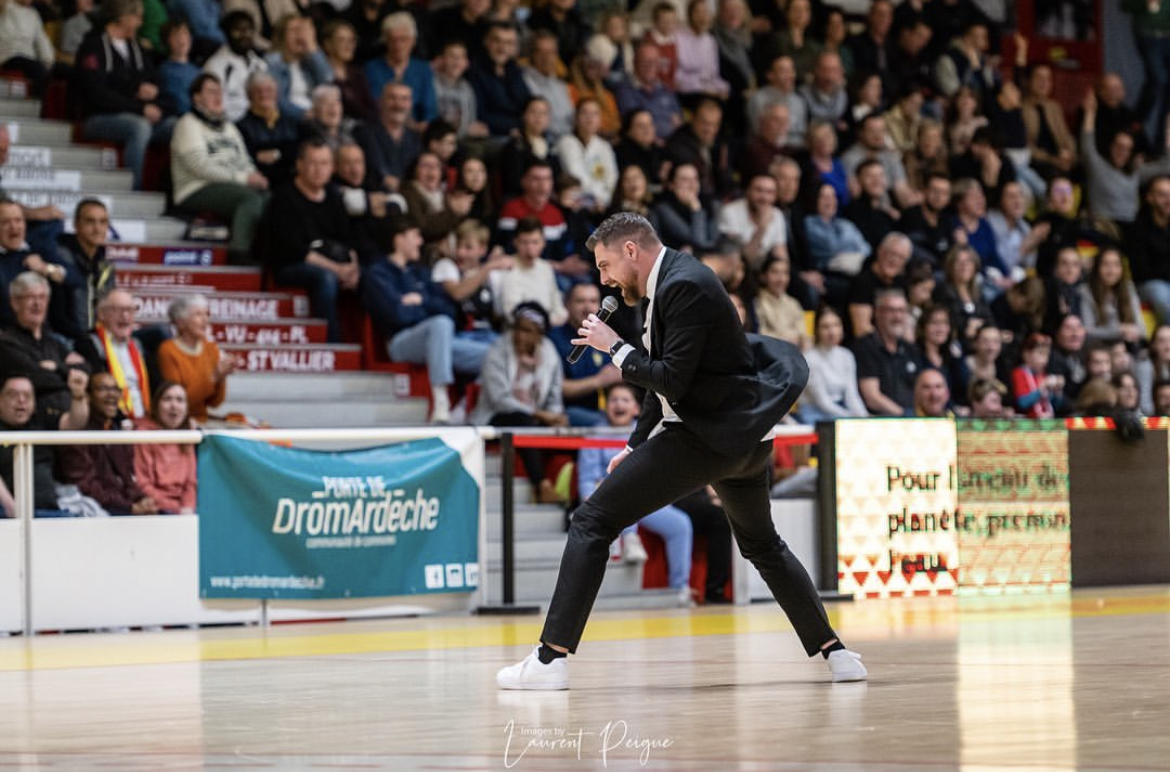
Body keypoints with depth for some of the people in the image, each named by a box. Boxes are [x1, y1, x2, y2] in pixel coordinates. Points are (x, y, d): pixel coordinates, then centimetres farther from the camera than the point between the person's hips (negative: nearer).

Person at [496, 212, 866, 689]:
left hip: (705, 434, -10)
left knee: (591, 524, -8)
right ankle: (835, 652, 27)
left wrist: (615, 349, -9)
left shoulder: (685, 287, -15)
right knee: (763, 545, 29)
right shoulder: (675, 282, 15)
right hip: (747, 436, 10)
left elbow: (672, 381, -21)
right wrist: (634, 448, 20)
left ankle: (551, 659, -13)